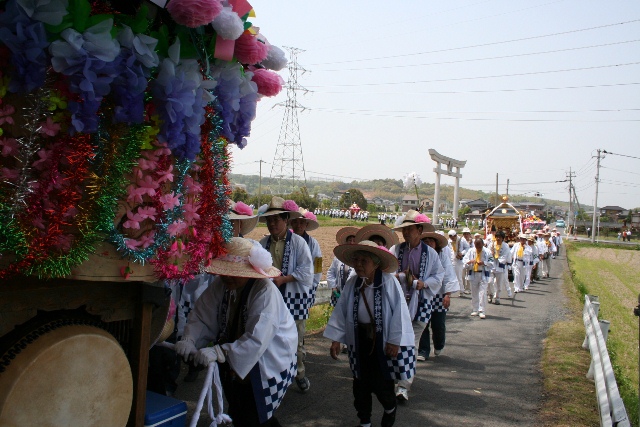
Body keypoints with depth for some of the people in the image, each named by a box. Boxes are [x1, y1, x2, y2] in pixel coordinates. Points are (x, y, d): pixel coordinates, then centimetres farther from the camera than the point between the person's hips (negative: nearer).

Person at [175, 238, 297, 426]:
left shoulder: (266, 292, -28)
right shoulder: (221, 285, -8)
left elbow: (257, 340, -35)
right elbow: (202, 316, -9)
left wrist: (218, 352, -41)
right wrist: (189, 340, -28)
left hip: (267, 365, -7)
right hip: (234, 363, 7)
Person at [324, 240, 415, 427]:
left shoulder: (388, 281, -17)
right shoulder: (352, 283, -4)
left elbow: (399, 311, -16)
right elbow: (341, 311, -1)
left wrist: (394, 340, -15)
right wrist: (335, 339, -2)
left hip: (383, 339, -4)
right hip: (360, 340, 4)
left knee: (381, 382, 4)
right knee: (360, 381, 13)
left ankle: (390, 408, 38)